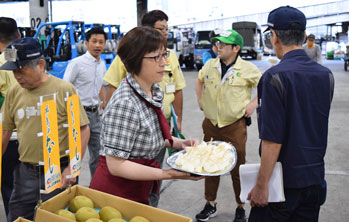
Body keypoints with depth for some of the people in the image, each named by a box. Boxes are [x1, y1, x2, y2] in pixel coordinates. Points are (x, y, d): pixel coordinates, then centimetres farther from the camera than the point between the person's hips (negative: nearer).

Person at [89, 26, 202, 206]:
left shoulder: (156, 92, 0)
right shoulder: (124, 104, -26)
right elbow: (116, 165, -26)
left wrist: (179, 143, 0)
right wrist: (169, 174, -29)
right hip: (115, 192, -8)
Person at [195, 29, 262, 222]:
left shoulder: (248, 69, -8)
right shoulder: (210, 65, 3)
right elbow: (200, 80, 24)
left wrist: (254, 104, -7)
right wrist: (200, 100, 15)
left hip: (235, 126, -4)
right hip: (211, 124, 4)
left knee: (237, 168, 6)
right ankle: (210, 205, 29)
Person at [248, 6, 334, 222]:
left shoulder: (275, 76, -18)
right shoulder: (326, 75, 2)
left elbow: (273, 140, -21)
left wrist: (261, 186, -14)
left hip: (284, 180, -6)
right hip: (316, 178, 6)